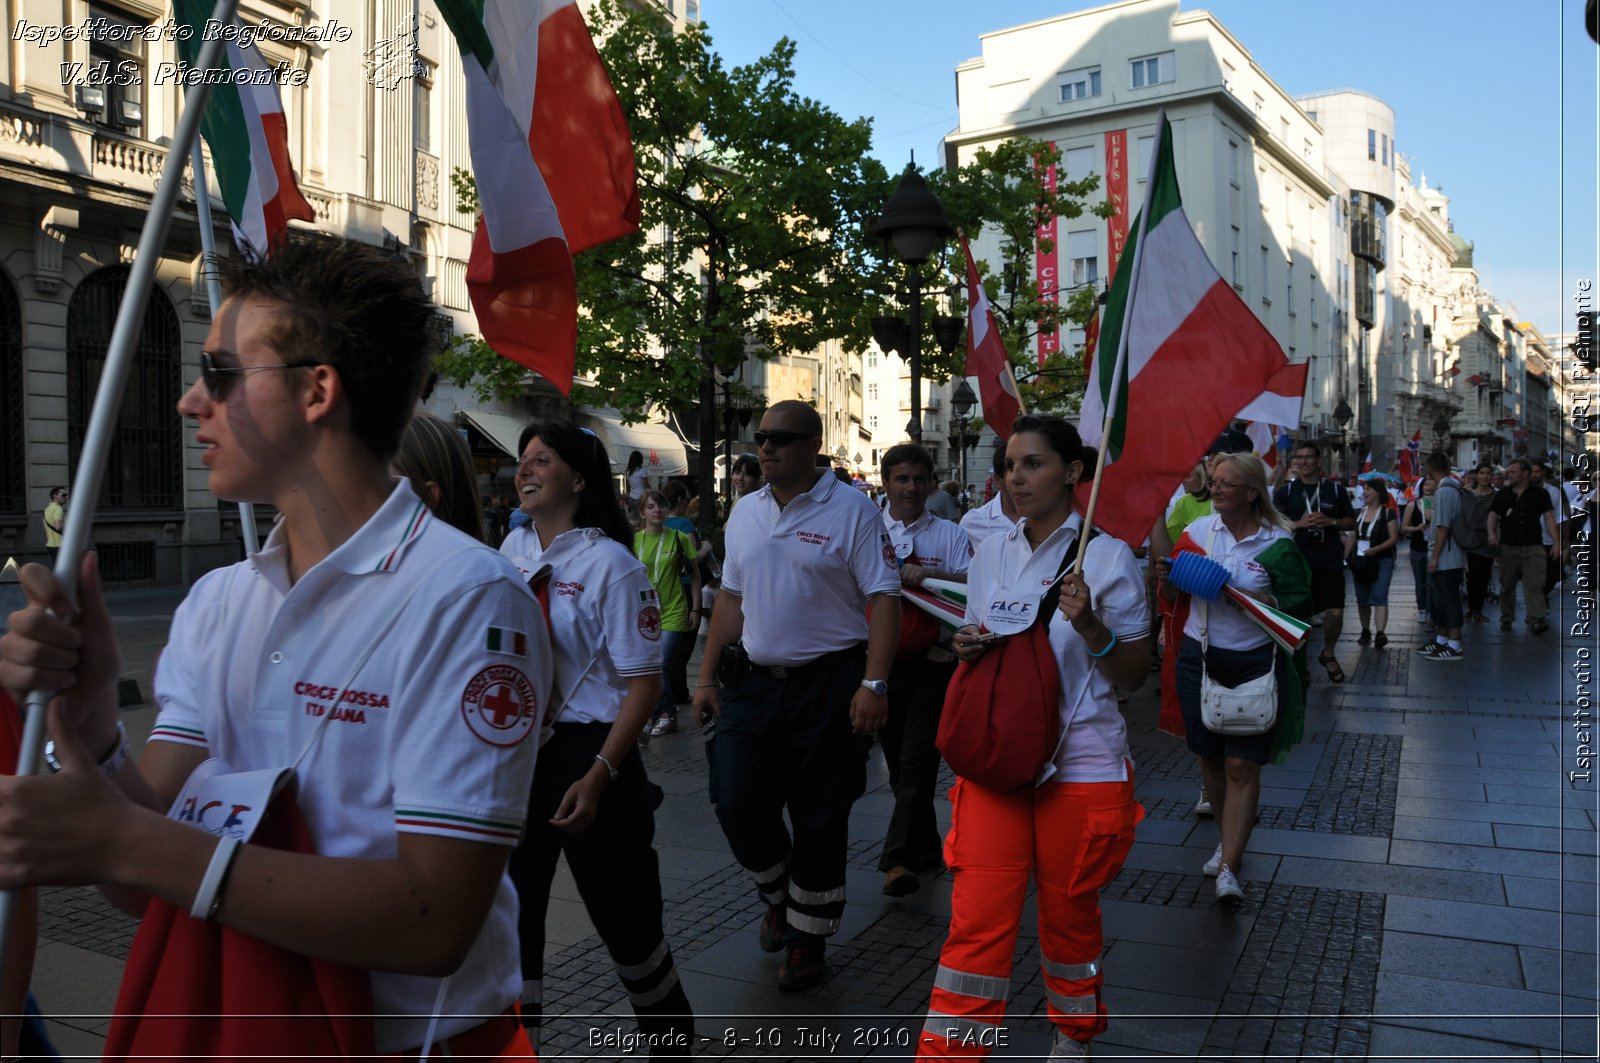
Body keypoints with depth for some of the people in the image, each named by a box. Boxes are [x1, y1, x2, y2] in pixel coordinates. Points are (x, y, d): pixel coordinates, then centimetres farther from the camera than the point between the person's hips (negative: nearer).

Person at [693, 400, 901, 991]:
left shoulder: (851, 512, -9)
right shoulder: (744, 514, 10)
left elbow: (883, 599, -12)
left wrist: (874, 683, -20)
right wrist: (707, 676, 12)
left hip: (828, 686, -5)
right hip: (754, 683, 5)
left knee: (820, 820, 5)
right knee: (737, 807, 5)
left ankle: (807, 938, 24)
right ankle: (778, 897, 34)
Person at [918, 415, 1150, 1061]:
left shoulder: (1107, 556, -6)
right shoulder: (990, 554, 7)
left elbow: (1133, 676, -4)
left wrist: (1091, 628, -21)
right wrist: (968, 648, -4)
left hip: (1081, 761, -2)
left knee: (1069, 915, 14)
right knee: (977, 920, -4)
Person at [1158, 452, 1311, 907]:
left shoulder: (1277, 544, -6)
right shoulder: (1198, 529, 4)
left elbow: (1298, 610, -5)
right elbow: (1173, 597, 11)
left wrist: (1253, 599, -20)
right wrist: (1168, 577, -11)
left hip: (1253, 664, -4)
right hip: (1198, 657, 4)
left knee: (1242, 765, -4)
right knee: (1210, 759, 12)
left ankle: (1229, 868, 0)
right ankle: (1228, 840, 32)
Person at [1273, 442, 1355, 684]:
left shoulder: (1335, 489, 5)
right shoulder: (1285, 491, 4)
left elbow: (1351, 522, 10)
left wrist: (1330, 522, -10)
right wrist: (1299, 523, -13)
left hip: (1330, 562, 0)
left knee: (1335, 613, -4)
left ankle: (1328, 654, 21)